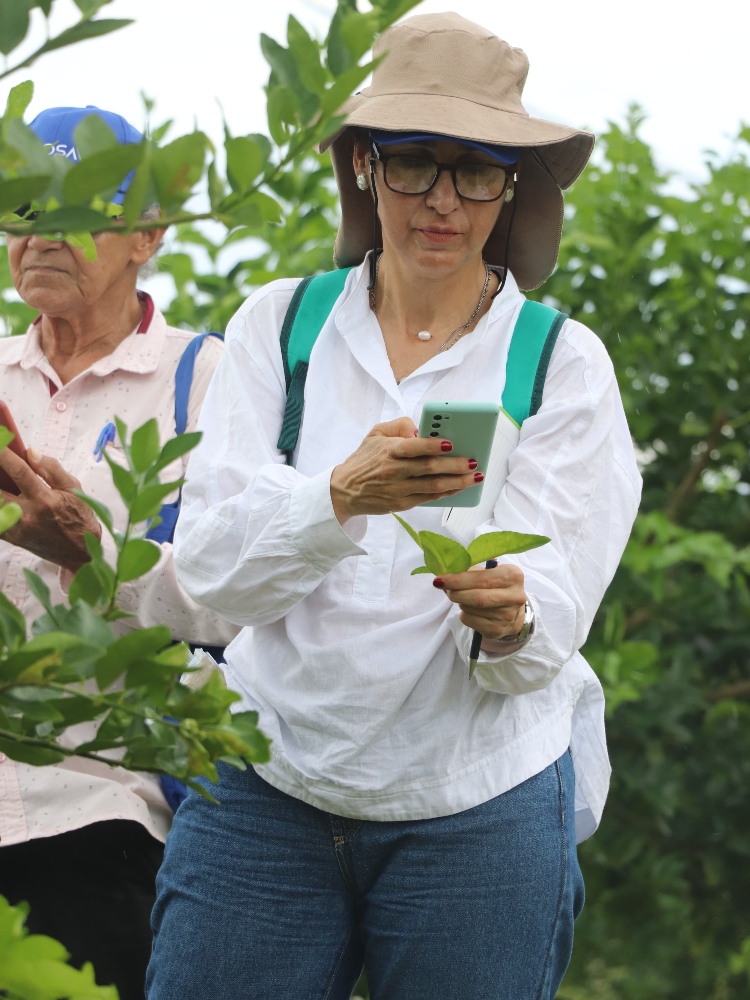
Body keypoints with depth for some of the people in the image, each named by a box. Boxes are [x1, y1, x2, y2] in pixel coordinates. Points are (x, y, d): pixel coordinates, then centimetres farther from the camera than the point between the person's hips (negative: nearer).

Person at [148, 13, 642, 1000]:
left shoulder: (563, 362, 0)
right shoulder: (278, 325, 3)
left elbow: (555, 619, -8)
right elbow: (210, 567, -8)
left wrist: (511, 615, -32)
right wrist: (343, 495, -27)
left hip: (479, 805, -1)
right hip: (268, 787, 1)